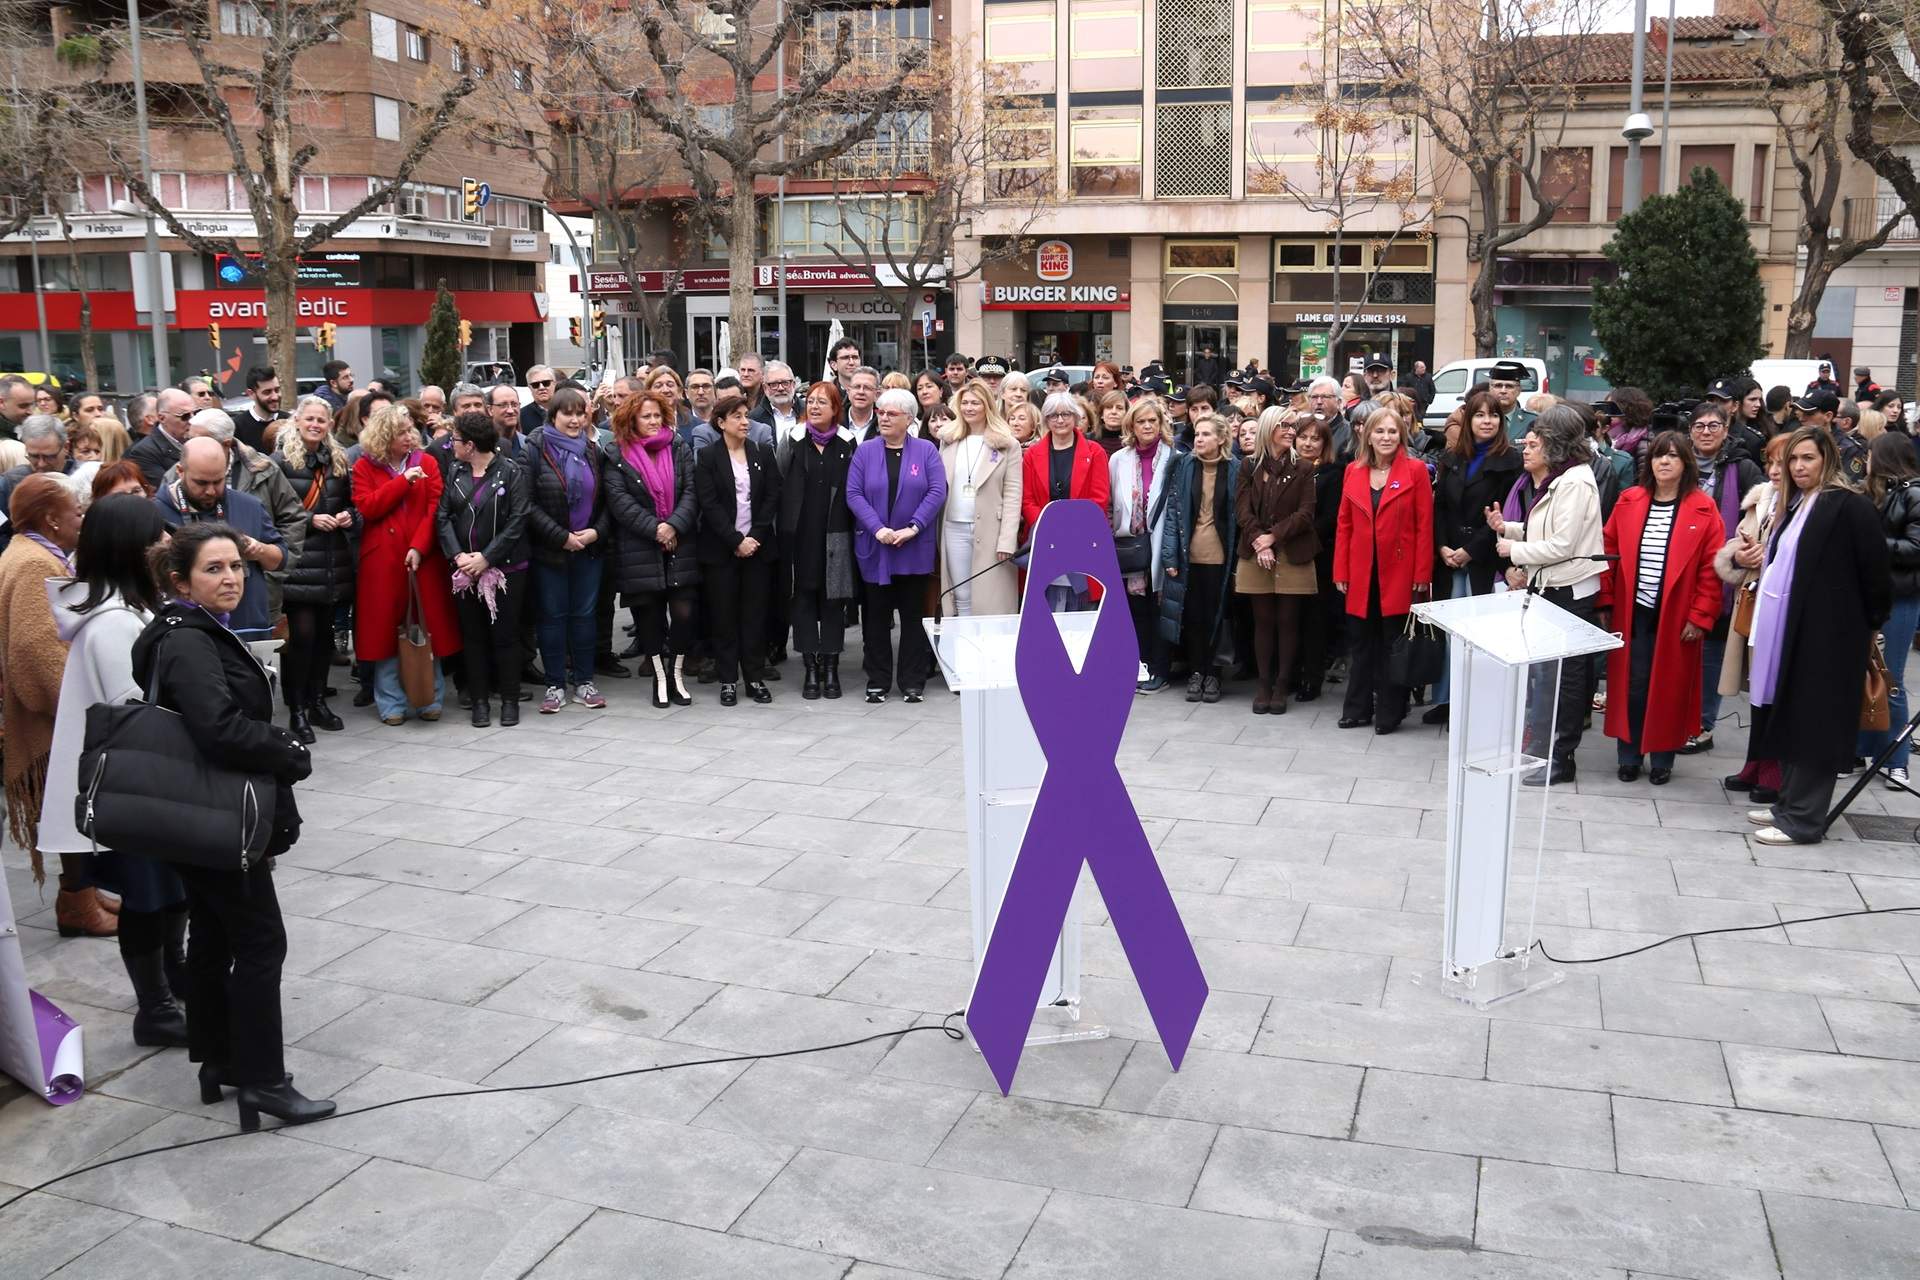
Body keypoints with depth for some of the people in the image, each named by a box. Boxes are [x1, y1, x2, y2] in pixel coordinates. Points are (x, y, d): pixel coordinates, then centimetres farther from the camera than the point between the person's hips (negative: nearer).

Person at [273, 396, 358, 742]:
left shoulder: (339, 460, 13)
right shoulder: (281, 461, -4)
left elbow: (350, 503, 23)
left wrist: (349, 516, 3)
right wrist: (310, 520, -14)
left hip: (333, 563, 5)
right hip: (297, 561, -5)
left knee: (324, 631, 10)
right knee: (302, 633, -9)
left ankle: (317, 700, 21)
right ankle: (297, 709, 1)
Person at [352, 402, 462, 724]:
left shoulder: (427, 463, 6)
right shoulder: (364, 467, 5)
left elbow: (435, 509, -2)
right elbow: (367, 507, -8)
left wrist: (418, 546, -14)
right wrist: (403, 481, -11)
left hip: (423, 557, 1)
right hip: (382, 561, -1)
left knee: (427, 626, 3)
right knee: (386, 629, 2)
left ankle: (429, 699, 14)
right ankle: (391, 703, 12)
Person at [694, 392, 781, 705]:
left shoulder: (763, 453, 8)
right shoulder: (707, 457, 0)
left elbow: (772, 497, 2)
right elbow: (708, 504, -7)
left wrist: (755, 537, -8)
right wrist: (736, 541, -13)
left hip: (757, 546, 2)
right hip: (720, 548, -2)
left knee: (755, 614, 4)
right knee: (723, 615, 2)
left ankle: (756, 677, 11)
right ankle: (728, 680, 9)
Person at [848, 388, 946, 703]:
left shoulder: (926, 450, 2)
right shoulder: (865, 452, 4)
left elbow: (937, 492, -7)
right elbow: (854, 494, -3)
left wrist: (912, 528, -16)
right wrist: (878, 529, -16)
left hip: (915, 549, -1)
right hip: (874, 547, 1)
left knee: (914, 615, 5)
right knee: (876, 615, 6)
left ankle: (913, 682, 13)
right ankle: (878, 682, 14)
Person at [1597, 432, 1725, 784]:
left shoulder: (1703, 509, -3)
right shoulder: (1628, 502, 4)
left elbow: (1712, 569, -6)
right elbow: (1609, 552, 6)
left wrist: (1700, 617, -10)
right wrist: (1605, 602, 2)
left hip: (1676, 618, -2)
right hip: (1632, 613, 2)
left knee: (1669, 686, 6)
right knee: (1630, 685, 6)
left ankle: (1662, 760, 19)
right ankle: (1629, 756, 18)